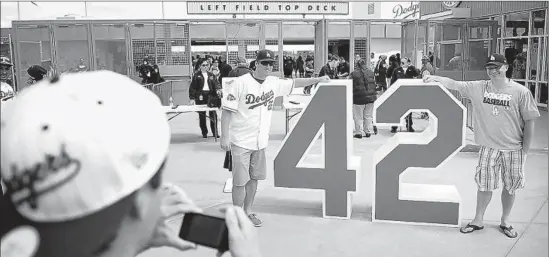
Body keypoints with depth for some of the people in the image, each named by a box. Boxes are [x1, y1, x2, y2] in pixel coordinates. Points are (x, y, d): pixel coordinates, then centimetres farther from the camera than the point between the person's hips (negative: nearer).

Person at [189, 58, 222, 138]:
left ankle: (215, 132, 7)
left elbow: (216, 83, 5)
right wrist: (192, 98, -7)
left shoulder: (211, 75, 13)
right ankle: (204, 132, 15)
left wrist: (218, 89, -17)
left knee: (213, 114, -2)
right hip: (200, 96, -2)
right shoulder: (197, 75, 2)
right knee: (202, 115, 4)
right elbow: (192, 87, -1)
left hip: (210, 95, 2)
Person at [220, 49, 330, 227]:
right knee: (240, 181, 1)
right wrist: (224, 137, -15)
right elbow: (226, 111, -13)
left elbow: (294, 83, 17)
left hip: (260, 141, 6)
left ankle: (248, 212, 31)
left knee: (254, 178, 15)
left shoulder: (274, 83, 3)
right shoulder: (240, 83, -14)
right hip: (241, 141, -6)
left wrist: (317, 79, 11)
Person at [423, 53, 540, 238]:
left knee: (510, 187, 12)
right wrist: (435, 78, -21)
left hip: (513, 149, -1)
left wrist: (525, 150, -6)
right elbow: (455, 84, -5)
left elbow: (529, 121, -5)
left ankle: (505, 221, 32)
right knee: (485, 185, 11)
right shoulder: (479, 88, -2)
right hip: (488, 147, 1)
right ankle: (478, 220, 27)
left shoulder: (521, 92, -9)